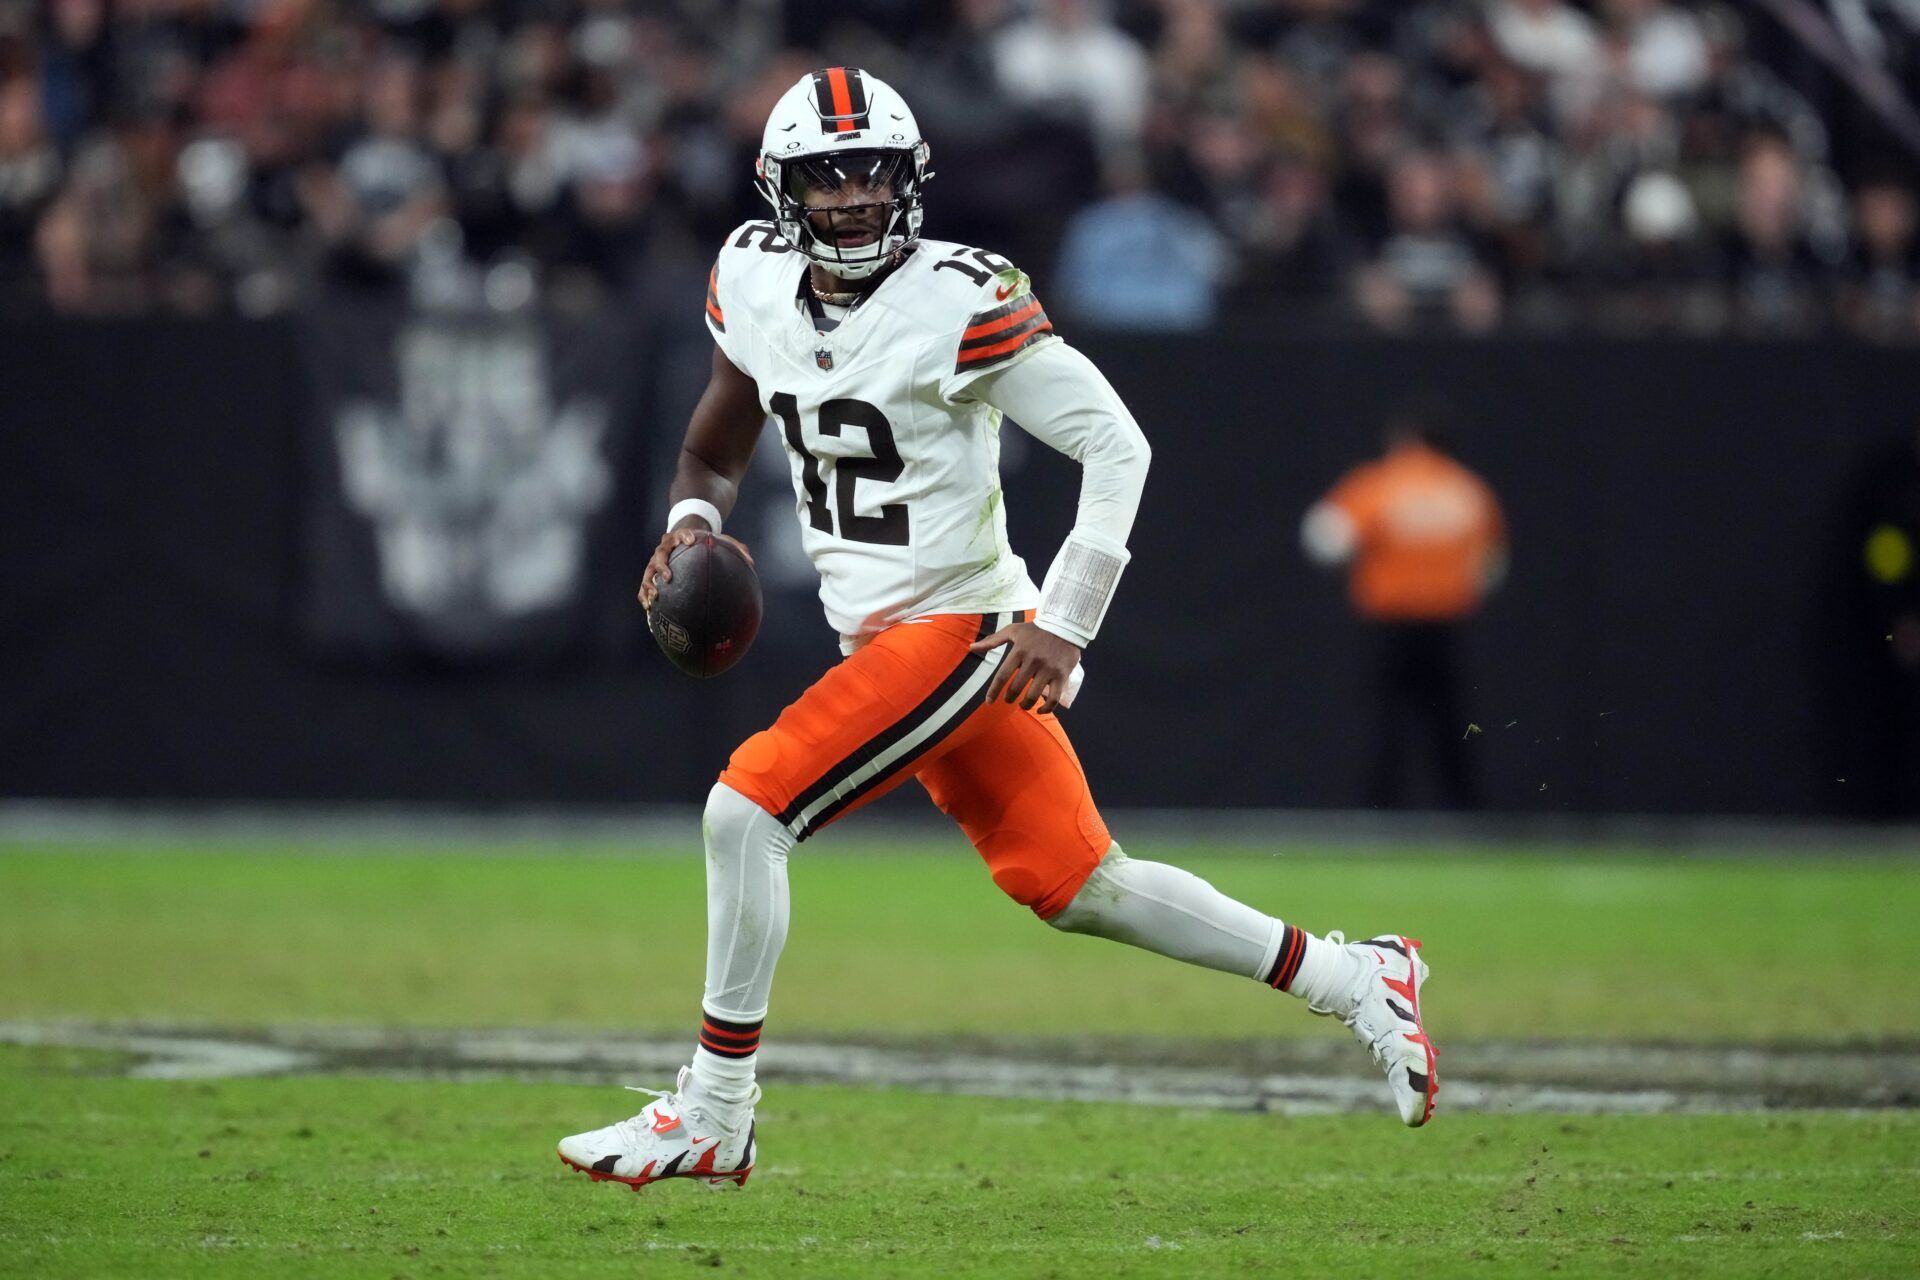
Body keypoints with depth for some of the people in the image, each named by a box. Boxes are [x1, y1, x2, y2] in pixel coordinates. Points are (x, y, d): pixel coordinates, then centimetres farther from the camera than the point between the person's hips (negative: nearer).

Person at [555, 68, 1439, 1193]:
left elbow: (1116, 445, -16)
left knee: (748, 810, -16)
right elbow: (723, 440, 22)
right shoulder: (757, 281, 4)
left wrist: (1063, 627, -19)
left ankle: (712, 1122, -5)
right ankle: (1354, 981, 25)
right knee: (1077, 889, 12)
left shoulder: (960, 302, -18)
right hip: (886, 637, 8)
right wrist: (693, 520, 1)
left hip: (961, 627, -8)